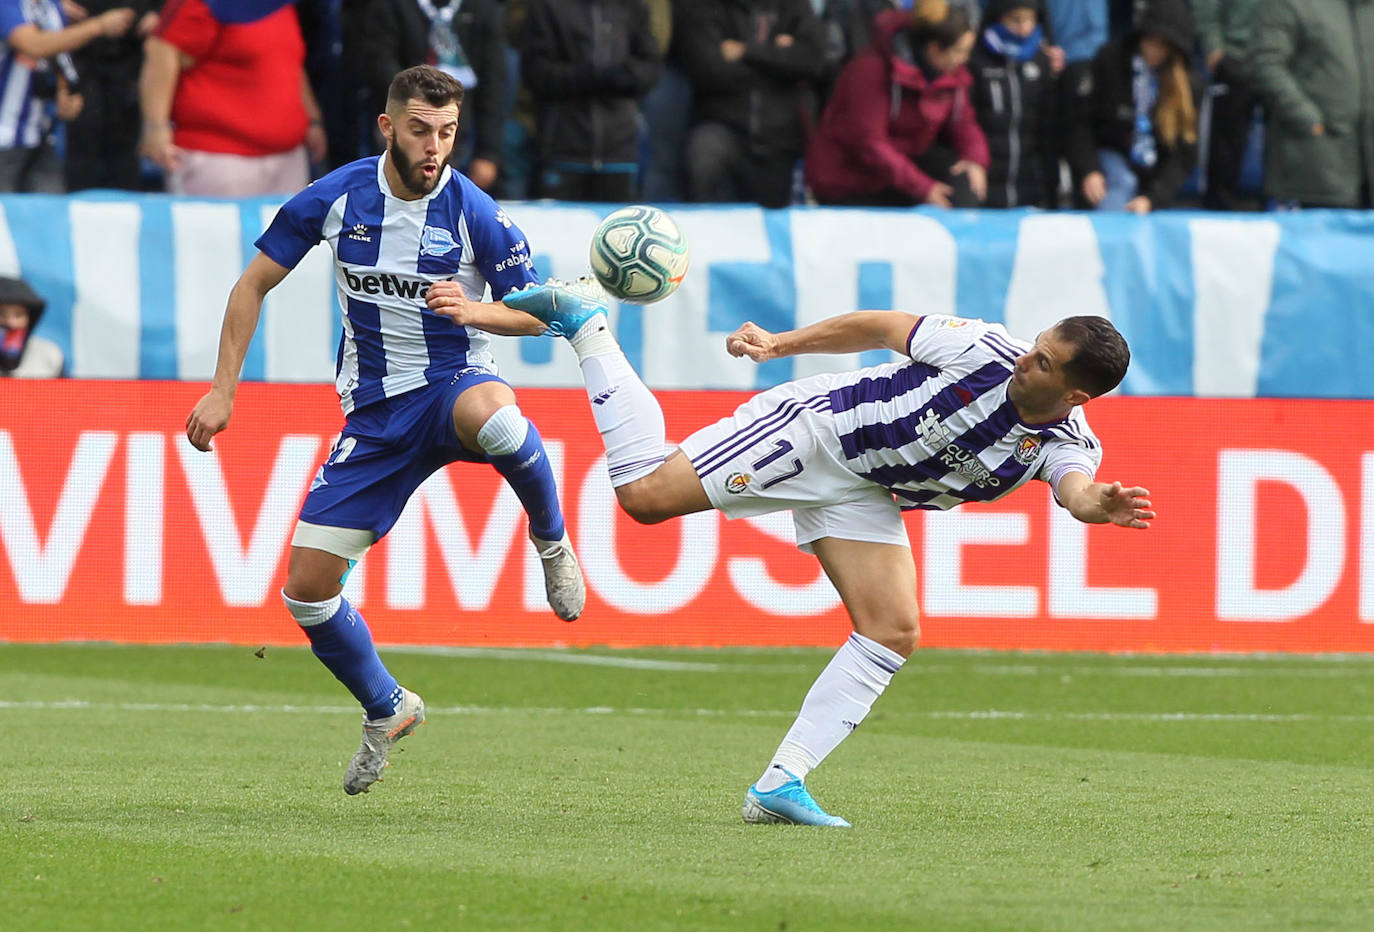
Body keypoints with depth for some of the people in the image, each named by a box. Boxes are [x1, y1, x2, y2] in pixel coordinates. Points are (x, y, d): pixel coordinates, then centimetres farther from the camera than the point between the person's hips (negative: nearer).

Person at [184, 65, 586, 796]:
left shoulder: (475, 214, -11)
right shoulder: (334, 199, -5)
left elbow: (536, 313, -4)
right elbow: (255, 283, 5)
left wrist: (477, 311, -25)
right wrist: (223, 389, 0)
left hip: (454, 383, -3)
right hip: (375, 410, 3)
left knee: (490, 414, -44)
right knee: (307, 587, -4)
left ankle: (551, 540, -14)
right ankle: (387, 710, 23)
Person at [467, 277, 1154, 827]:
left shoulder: (1065, 446, -15)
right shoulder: (988, 353, -22)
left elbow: (1077, 491, -39)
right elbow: (884, 328, -9)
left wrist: (1099, 505, -62)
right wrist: (782, 342, -13)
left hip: (863, 495, 4)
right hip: (814, 427, -4)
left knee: (893, 632, -12)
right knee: (646, 496, -14)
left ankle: (781, 784, -7)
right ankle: (585, 323, 4)